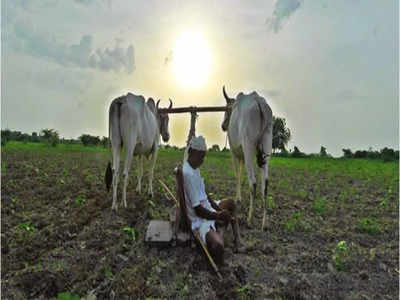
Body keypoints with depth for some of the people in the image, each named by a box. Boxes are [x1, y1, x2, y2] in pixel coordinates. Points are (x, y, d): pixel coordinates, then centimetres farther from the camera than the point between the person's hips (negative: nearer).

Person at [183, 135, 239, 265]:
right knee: (218, 246, -33)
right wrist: (219, 216, -15)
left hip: (208, 208, 11)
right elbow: (198, 210, -26)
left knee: (231, 203, 26)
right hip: (199, 219, -11)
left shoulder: (195, 168, 4)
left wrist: (219, 209, 2)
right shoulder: (188, 174, -26)